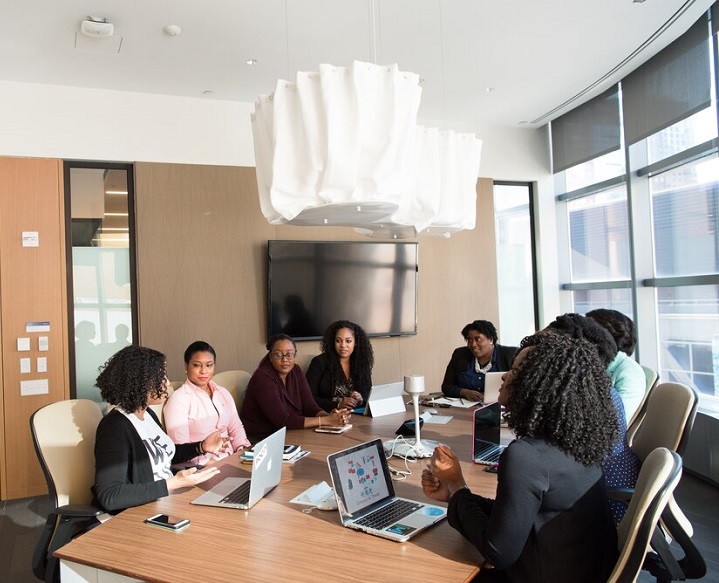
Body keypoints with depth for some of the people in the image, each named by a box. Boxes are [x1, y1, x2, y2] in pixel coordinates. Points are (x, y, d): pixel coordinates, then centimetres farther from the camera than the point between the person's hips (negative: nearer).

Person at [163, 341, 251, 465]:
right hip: (200, 467, -7)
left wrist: (243, 450, -5)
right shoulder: (179, 399, -7)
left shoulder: (223, 393, 15)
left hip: (230, 458, 7)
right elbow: (180, 449, -13)